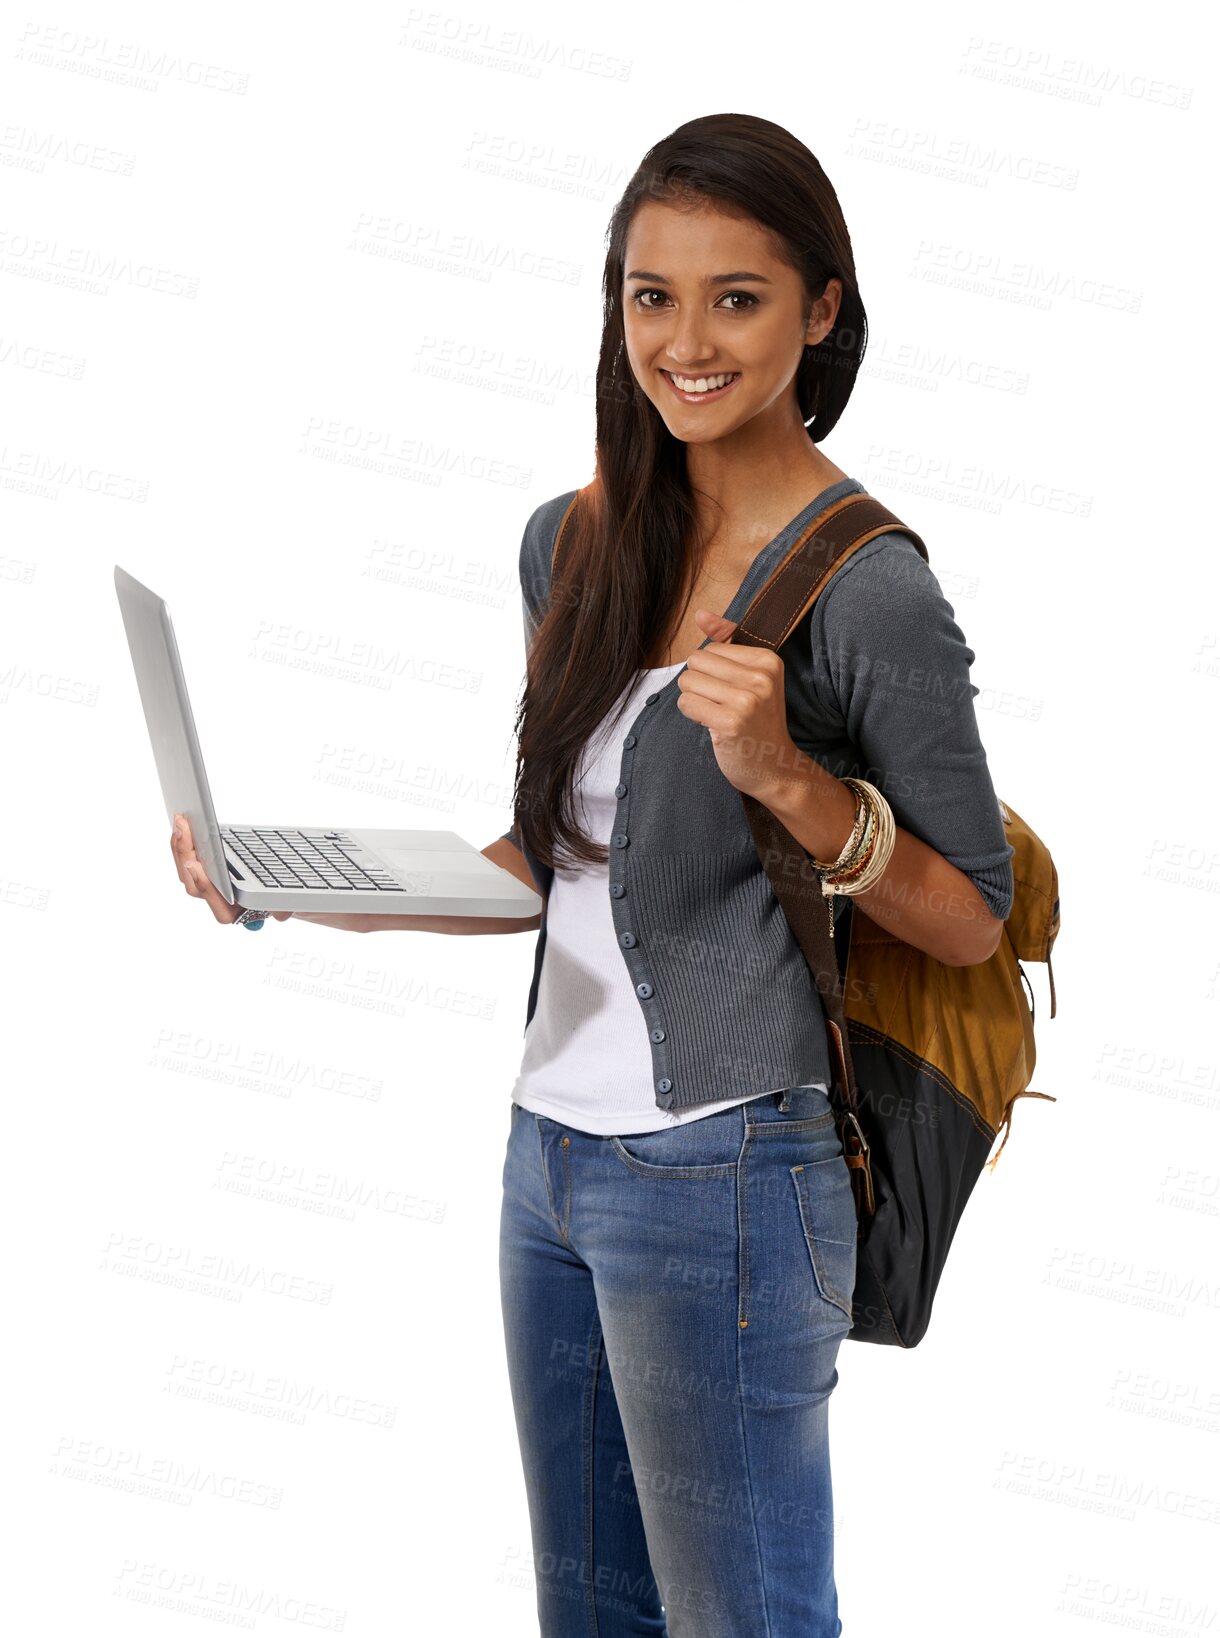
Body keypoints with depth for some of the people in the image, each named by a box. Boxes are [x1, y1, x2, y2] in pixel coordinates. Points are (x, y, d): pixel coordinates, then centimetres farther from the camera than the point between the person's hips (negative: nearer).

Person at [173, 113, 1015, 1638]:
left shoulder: (868, 585, -12)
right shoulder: (576, 542, 8)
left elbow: (972, 922, -8)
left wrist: (790, 780, -23)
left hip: (718, 1170, -7)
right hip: (551, 1146, 7)